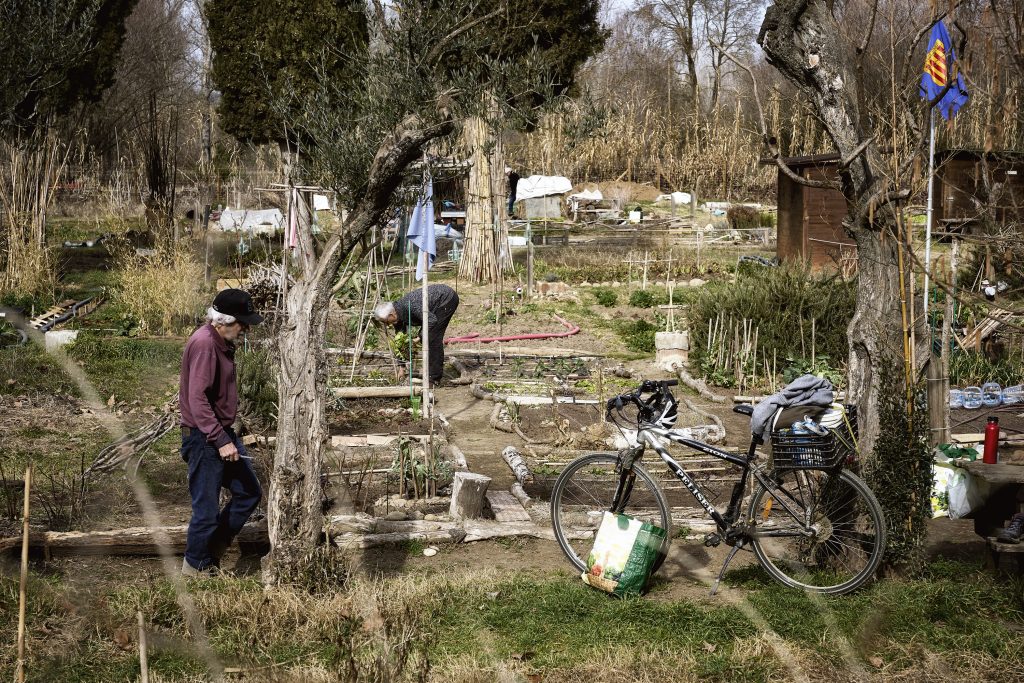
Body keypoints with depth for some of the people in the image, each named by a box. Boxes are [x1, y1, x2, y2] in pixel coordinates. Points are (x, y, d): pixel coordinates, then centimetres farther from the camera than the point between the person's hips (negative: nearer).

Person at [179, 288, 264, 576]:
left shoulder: (221, 343, 10)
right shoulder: (204, 344, -21)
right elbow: (197, 399, -26)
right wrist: (221, 441, -26)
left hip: (223, 433, 10)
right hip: (204, 438, -10)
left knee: (249, 493, 15)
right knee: (207, 508, 0)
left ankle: (210, 552, 26)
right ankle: (195, 567, 18)